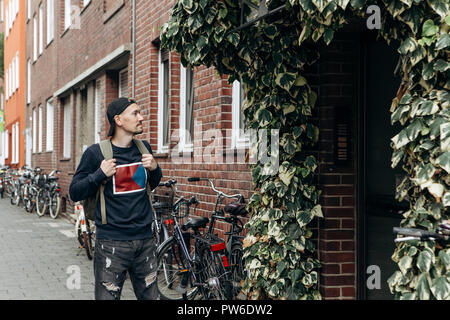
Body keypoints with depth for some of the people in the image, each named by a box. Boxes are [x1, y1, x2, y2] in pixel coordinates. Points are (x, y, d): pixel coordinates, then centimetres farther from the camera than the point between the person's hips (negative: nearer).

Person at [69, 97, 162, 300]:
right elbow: (75, 193, -2)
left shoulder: (144, 148, 8)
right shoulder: (96, 152, -6)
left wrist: (155, 168, 1)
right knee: (107, 296, -1)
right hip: (112, 244, -4)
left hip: (145, 240, 5)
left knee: (150, 296, 11)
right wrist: (99, 175, -18)